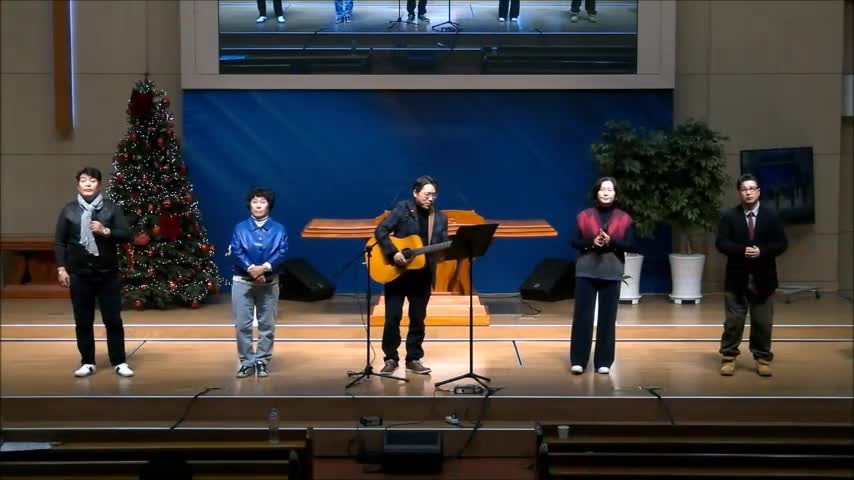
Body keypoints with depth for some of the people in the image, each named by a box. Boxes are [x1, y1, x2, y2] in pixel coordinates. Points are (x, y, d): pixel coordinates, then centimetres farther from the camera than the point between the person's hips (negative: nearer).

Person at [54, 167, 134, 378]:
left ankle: (119, 362, 12)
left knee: (113, 319, 3)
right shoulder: (69, 210, 3)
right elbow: (59, 242, 4)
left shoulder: (111, 208, 1)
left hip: (108, 274, -1)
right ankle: (87, 363, 18)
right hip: (79, 274, 1)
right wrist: (61, 268, -3)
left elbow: (127, 235, -2)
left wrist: (105, 231, -16)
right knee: (83, 321, 7)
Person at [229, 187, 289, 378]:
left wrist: (264, 268, -22)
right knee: (243, 324, 0)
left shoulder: (278, 229, 4)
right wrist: (251, 269, -21)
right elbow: (236, 251, -8)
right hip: (242, 281, 0)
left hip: (269, 282, 0)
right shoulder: (240, 228, 4)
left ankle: (262, 362, 14)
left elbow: (281, 253, -8)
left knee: (267, 325, 4)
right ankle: (247, 363, 10)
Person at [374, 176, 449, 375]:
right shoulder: (403, 209, -7)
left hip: (422, 275, 4)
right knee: (393, 317, 1)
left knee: (418, 318, 9)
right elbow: (380, 231, -13)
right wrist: (393, 253, -23)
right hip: (396, 272, -3)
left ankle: (413, 359, 19)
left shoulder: (440, 218, 6)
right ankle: (391, 359, 13)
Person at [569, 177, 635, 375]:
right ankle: (578, 360, 4)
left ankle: (603, 362, 11)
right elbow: (575, 242, 2)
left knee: (607, 318, 2)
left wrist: (611, 242, -16)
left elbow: (631, 246, 0)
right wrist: (592, 242, -16)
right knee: (582, 316, -2)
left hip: (612, 273, 1)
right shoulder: (584, 216, 3)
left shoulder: (624, 218, 3)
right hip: (586, 271, 0)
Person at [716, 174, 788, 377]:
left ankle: (762, 358, 18)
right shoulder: (729, 216, 0)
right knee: (733, 321, 4)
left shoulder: (771, 216, 2)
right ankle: (728, 357, 13)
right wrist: (742, 250, -21)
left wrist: (762, 251, -18)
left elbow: (781, 244, -1)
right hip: (737, 278, -1)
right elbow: (721, 243, -6)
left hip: (763, 278, 1)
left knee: (763, 322, 6)